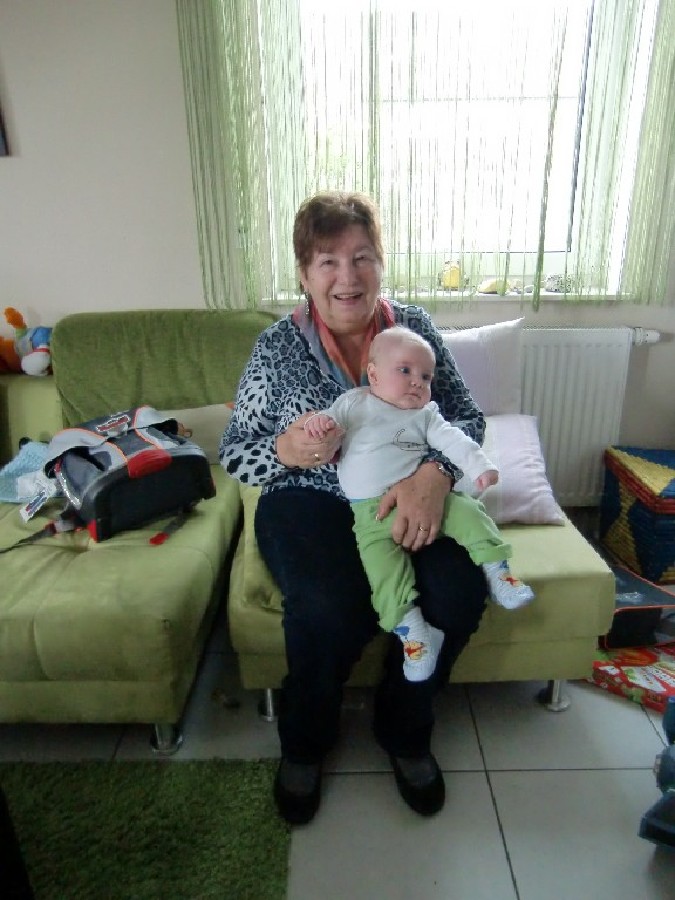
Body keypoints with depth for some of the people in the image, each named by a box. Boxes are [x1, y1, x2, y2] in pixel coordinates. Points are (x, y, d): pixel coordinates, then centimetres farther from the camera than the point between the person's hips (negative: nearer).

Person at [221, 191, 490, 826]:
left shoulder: (415, 326, 4)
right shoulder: (276, 347, -1)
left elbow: (468, 417, -1)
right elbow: (233, 452, 3)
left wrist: (434, 474, -23)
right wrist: (285, 450, -21)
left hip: (405, 500, 3)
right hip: (309, 502, -2)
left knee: (459, 591, -25)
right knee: (329, 607, -31)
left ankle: (404, 731, 9)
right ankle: (304, 743, 6)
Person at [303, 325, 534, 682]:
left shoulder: (426, 413, 16)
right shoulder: (354, 402, 13)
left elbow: (452, 440, 6)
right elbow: (329, 421, 10)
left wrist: (480, 466, -11)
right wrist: (319, 421, -17)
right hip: (371, 508, -2)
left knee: (466, 510, -17)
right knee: (378, 550, -25)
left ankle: (497, 570, -5)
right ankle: (410, 627, -27)